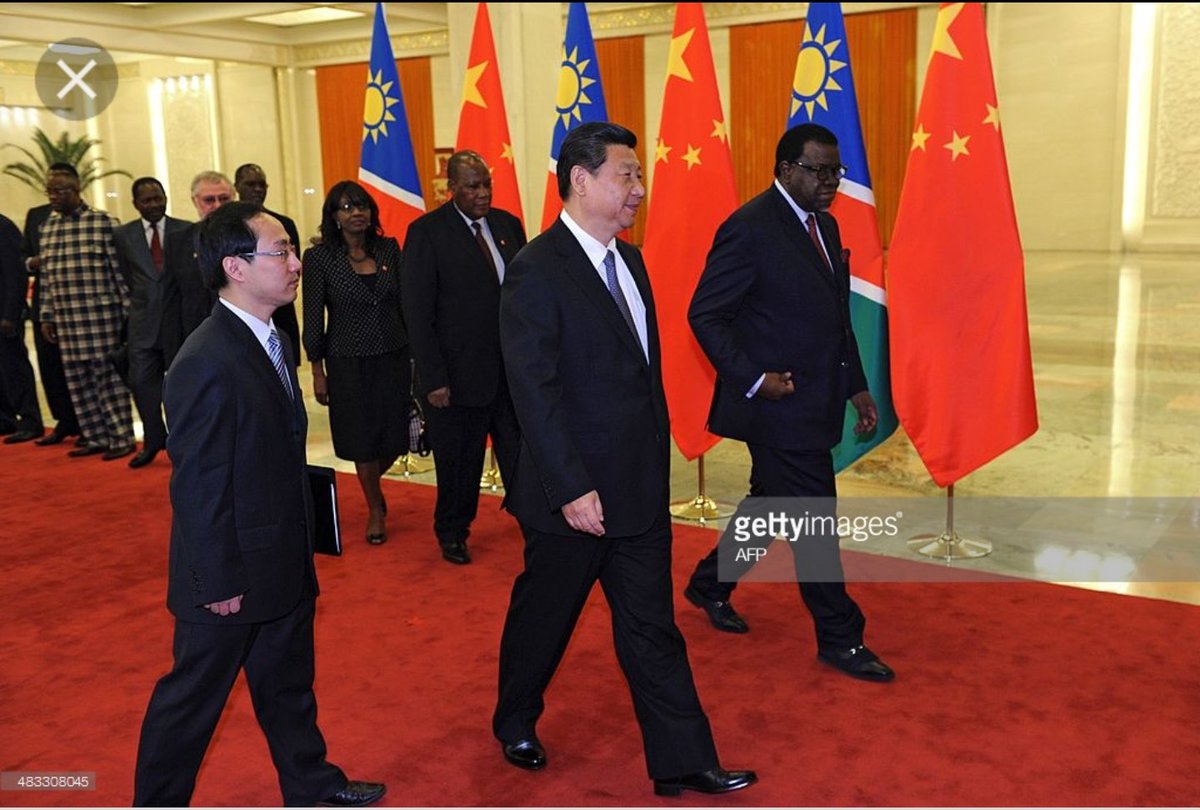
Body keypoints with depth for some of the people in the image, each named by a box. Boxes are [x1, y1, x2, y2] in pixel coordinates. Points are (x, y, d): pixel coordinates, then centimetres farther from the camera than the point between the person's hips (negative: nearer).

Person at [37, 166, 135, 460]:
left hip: (101, 315, -6)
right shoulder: (46, 228, 12)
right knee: (78, 380, 8)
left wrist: (129, 310, -6)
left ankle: (122, 439, 8)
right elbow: (46, 277, 15)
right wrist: (47, 316, 14)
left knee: (109, 376, -1)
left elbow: (120, 270, -5)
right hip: (66, 318, 6)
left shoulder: (103, 222, -5)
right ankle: (97, 438, 19)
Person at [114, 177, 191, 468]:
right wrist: (139, 303, 10)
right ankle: (153, 441, 19)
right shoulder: (124, 235, 7)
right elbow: (126, 278, 14)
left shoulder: (186, 231, -1)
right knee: (141, 382, 2)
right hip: (143, 321, 2)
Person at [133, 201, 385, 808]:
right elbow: (197, 488, -22)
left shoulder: (273, 342, 5)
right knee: (194, 697, 11)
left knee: (289, 687, 23)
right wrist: (219, 585, -18)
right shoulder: (206, 365, -25)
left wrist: (300, 550, 15)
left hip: (285, 566, 9)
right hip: (233, 578, -9)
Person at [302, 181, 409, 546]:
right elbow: (313, 318, -5)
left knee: (394, 436, 8)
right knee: (363, 438, 8)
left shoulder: (388, 248, 2)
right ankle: (375, 509, 31)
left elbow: (403, 303, 7)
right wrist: (317, 372, -4)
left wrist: (414, 352, 6)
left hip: (393, 358, 3)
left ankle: (370, 485, 41)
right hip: (348, 363, -3)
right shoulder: (319, 257, -7)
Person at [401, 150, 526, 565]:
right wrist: (433, 379, -13)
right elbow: (418, 312, -9)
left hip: (514, 370, 4)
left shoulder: (509, 225, 8)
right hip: (460, 374, -3)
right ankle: (452, 534, 31)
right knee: (459, 465, 11)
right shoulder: (426, 232, -7)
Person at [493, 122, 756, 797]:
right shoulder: (537, 271, -16)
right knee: (544, 616, 15)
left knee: (652, 628, 12)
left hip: (641, 488, 7)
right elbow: (535, 392, -20)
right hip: (575, 494, -7)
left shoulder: (629, 260, 9)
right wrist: (571, 491, -22)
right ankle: (515, 723, 39)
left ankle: (682, 761, 21)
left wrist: (658, 461, 12)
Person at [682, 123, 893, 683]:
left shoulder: (825, 226, 13)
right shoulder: (750, 228, -15)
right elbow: (705, 315, -15)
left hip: (814, 403, 9)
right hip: (779, 405, -9)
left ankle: (709, 585, 40)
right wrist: (753, 379, -21)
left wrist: (856, 385, 15)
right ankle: (839, 639, 15)